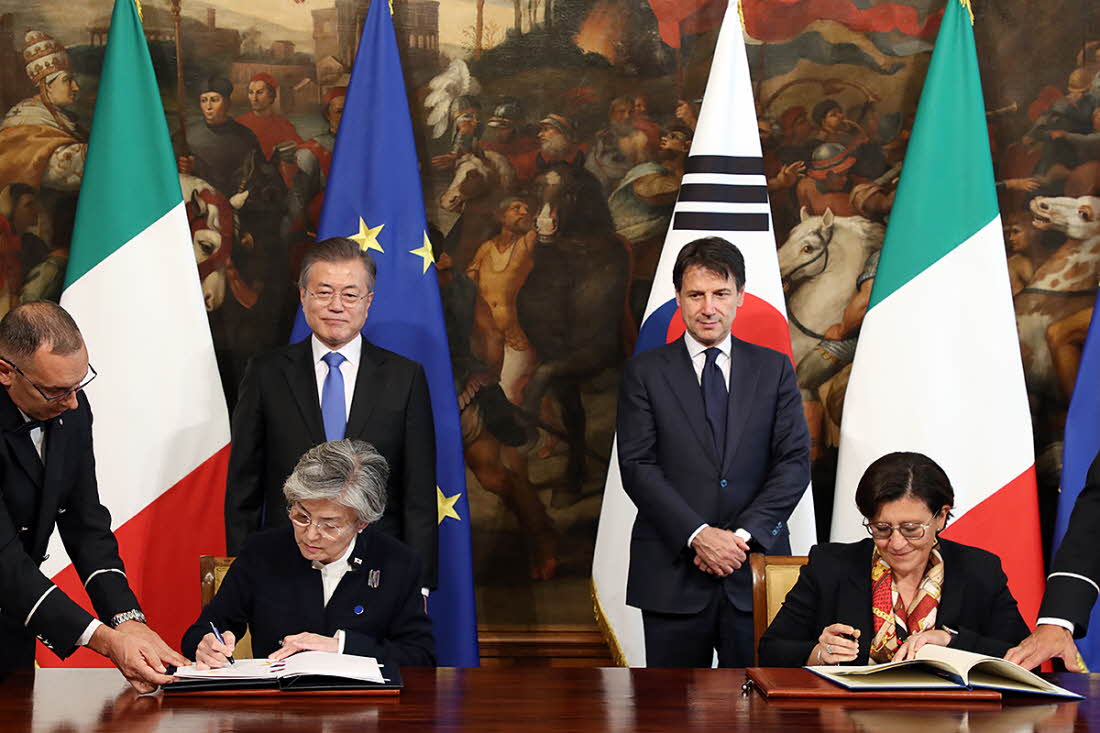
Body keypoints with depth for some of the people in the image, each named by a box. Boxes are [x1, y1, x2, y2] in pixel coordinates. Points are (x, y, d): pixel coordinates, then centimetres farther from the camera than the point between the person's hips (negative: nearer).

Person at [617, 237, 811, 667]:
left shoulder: (774, 369, 10)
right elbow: (638, 467, -3)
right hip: (672, 575, -1)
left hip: (756, 570, 1)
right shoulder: (645, 372, 6)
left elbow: (795, 462, 3)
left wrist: (744, 534, -11)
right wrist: (698, 535, -15)